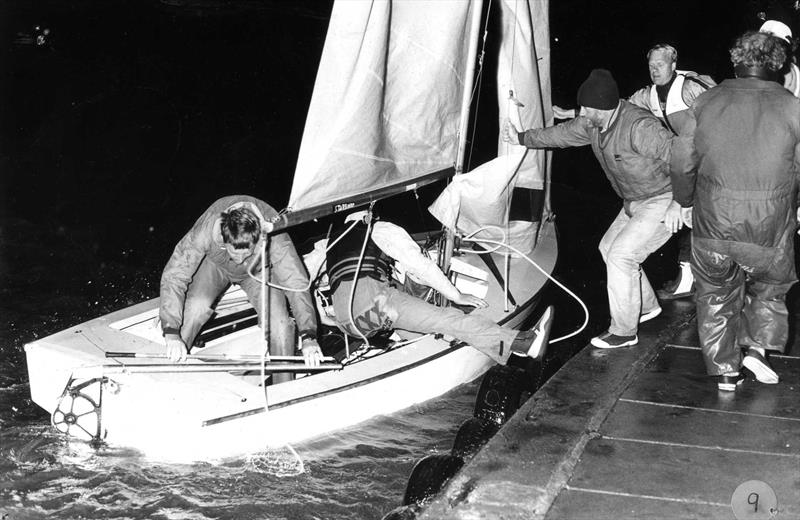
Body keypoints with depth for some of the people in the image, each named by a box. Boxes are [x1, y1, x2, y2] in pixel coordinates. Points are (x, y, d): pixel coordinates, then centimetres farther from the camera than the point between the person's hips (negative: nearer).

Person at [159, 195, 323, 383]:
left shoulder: (274, 237, -39)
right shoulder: (205, 231, -40)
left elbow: (297, 283, -38)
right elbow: (173, 276, -37)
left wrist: (308, 338, -49)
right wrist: (172, 334, -45)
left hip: (259, 270, 0)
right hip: (215, 265, 0)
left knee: (278, 321, -24)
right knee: (195, 307, -27)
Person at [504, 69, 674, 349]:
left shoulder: (639, 127, -32)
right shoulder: (592, 123, -3)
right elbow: (562, 134, 15)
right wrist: (521, 138, 20)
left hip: (663, 200, -10)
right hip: (635, 202, 10)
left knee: (621, 255, -14)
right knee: (609, 247, 17)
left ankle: (624, 331, -2)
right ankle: (647, 305, 33)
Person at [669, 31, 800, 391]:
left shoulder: (706, 102, -1)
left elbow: (682, 162, 5)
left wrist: (683, 202, 21)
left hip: (712, 222, 1)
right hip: (770, 226, -1)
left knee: (716, 295, 17)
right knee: (769, 287, 24)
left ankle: (725, 372, 21)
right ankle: (757, 348, 8)